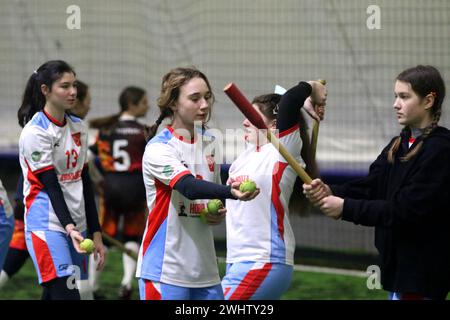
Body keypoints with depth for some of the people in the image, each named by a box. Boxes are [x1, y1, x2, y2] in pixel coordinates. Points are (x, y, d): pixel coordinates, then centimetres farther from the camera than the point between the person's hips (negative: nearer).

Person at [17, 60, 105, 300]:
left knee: (53, 295, 7)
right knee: (66, 294, -17)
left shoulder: (78, 127, 11)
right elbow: (50, 184, -17)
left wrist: (95, 233, 12)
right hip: (48, 225, -7)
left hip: (77, 225, 7)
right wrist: (69, 227, -29)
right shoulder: (35, 132, -10)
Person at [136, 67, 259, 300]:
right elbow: (189, 187, -29)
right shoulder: (158, 149, -12)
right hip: (165, 270, -7)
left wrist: (219, 213, 1)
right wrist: (231, 191, -46)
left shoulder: (210, 144, 10)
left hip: (205, 270, 7)